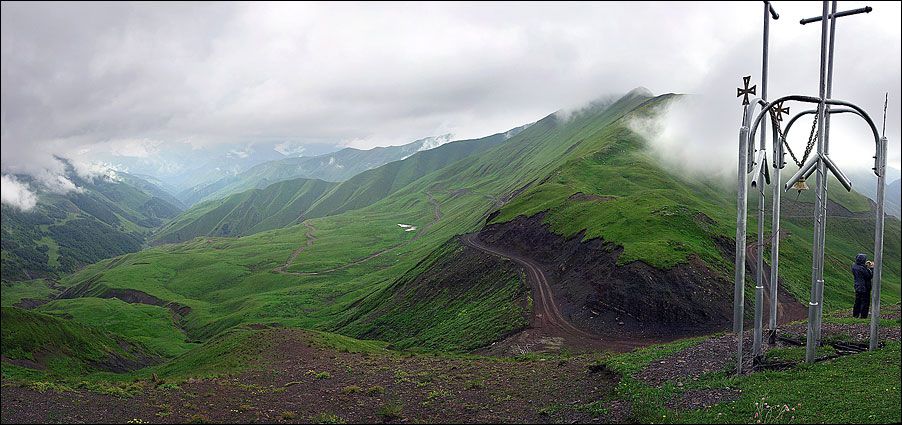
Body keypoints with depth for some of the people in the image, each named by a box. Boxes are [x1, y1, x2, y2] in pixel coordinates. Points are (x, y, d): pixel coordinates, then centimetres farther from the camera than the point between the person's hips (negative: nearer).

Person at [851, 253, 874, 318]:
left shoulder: (854, 266, 1)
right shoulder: (862, 268, -24)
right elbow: (869, 276, -17)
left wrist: (866, 266, 8)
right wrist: (871, 268, -8)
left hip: (857, 288, 8)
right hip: (864, 288, -8)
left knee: (857, 301, 18)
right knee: (865, 302, 3)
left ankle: (855, 314, 24)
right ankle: (863, 316, 6)